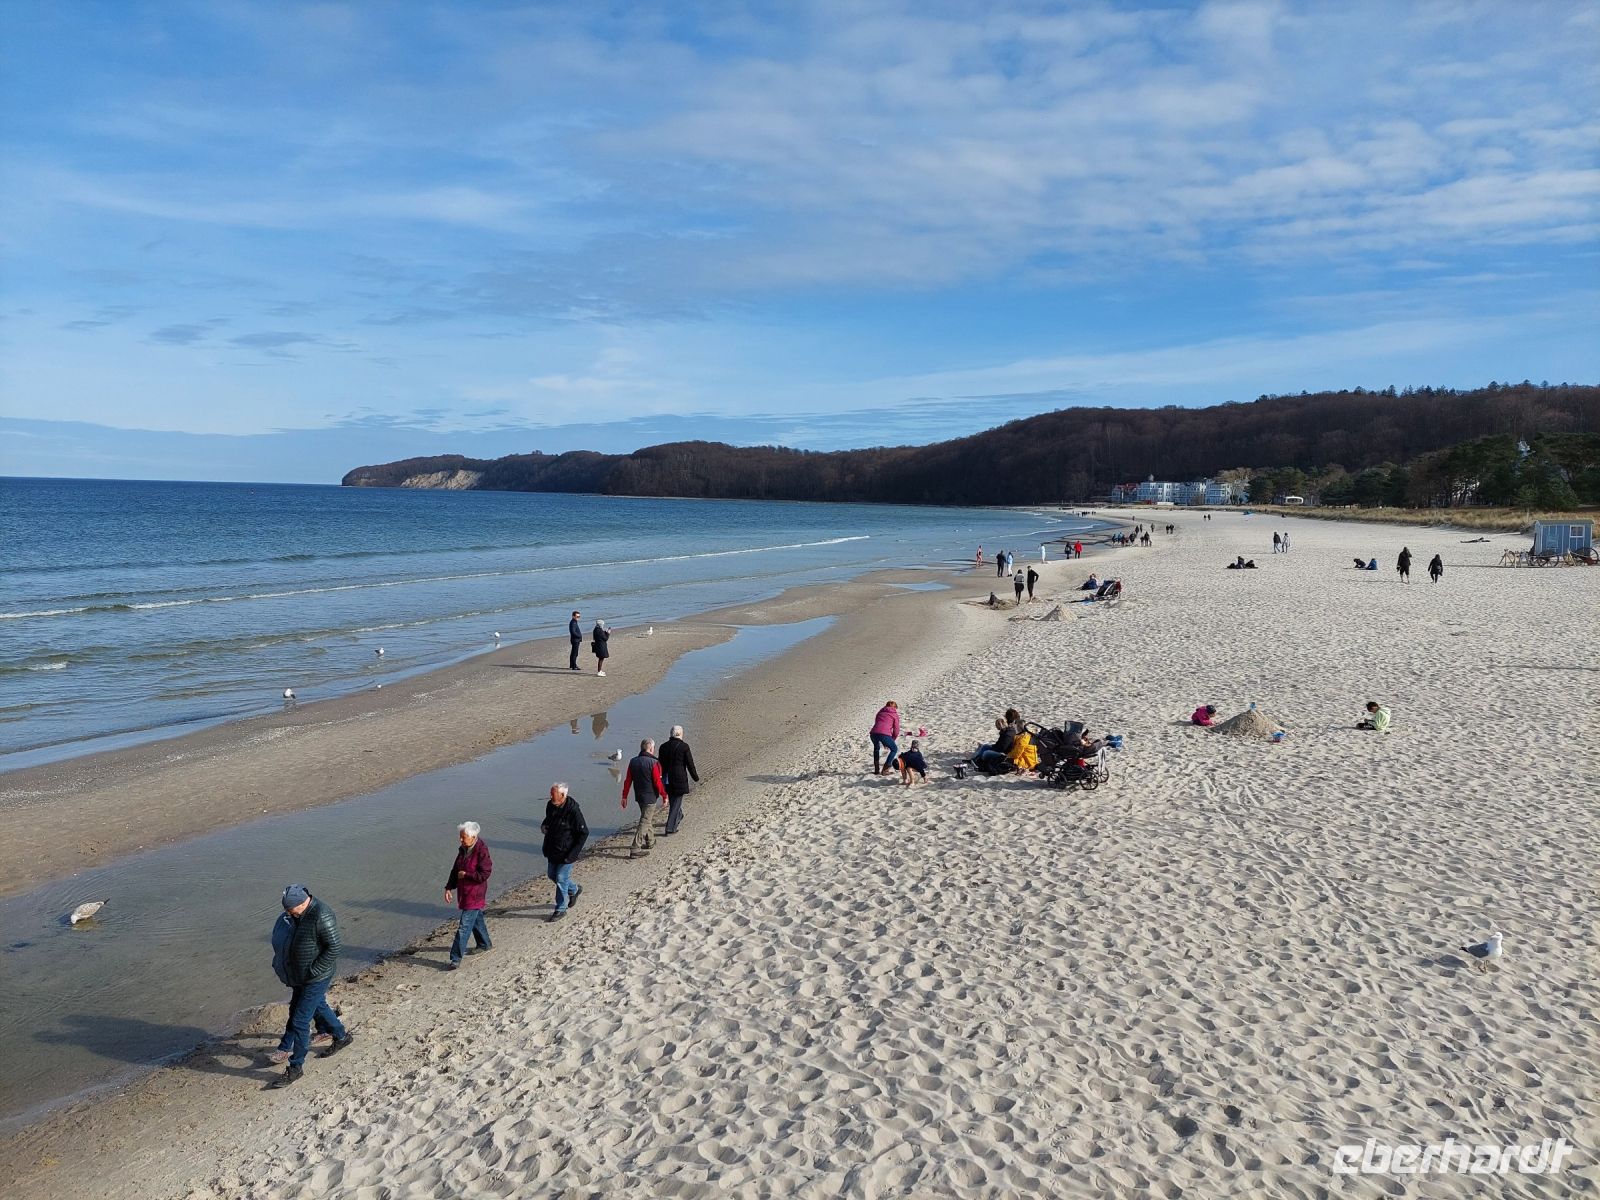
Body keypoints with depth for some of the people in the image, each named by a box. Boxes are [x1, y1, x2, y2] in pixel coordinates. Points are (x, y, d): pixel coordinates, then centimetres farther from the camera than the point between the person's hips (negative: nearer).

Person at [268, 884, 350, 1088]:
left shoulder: (321, 916, -29)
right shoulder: (299, 914, -1)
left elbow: (333, 948, -26)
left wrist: (313, 971, -23)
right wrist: (281, 960, 11)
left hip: (316, 978, -9)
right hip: (301, 976, 9)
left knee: (300, 1021, -3)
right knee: (318, 1007, 26)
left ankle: (295, 1067, 10)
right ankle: (341, 1037, 46)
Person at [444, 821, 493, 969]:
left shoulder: (482, 852, -21)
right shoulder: (463, 850, 4)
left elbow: (484, 874, -23)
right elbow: (455, 870, 11)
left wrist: (465, 875, -17)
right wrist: (449, 888, 5)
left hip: (475, 896, -8)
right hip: (464, 893, 8)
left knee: (464, 926, -7)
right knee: (476, 919, 23)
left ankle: (456, 958, -3)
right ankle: (485, 945, 41)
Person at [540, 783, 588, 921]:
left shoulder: (573, 810, -25)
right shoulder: (550, 805, -5)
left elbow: (584, 833, -18)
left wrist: (573, 854, -21)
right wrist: (543, 826, -6)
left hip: (566, 852, -8)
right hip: (552, 850, 8)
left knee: (561, 879, 0)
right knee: (552, 875, 18)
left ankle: (561, 909, 18)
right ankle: (574, 890, 42)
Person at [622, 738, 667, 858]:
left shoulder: (633, 761, 2)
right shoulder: (654, 763, -18)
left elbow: (627, 780, 5)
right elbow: (658, 782, -16)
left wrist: (624, 797, 11)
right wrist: (664, 795, -4)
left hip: (638, 797, 7)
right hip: (650, 797, -7)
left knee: (650, 818, 26)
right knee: (645, 822, -3)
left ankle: (650, 841, 40)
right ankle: (635, 850, -7)